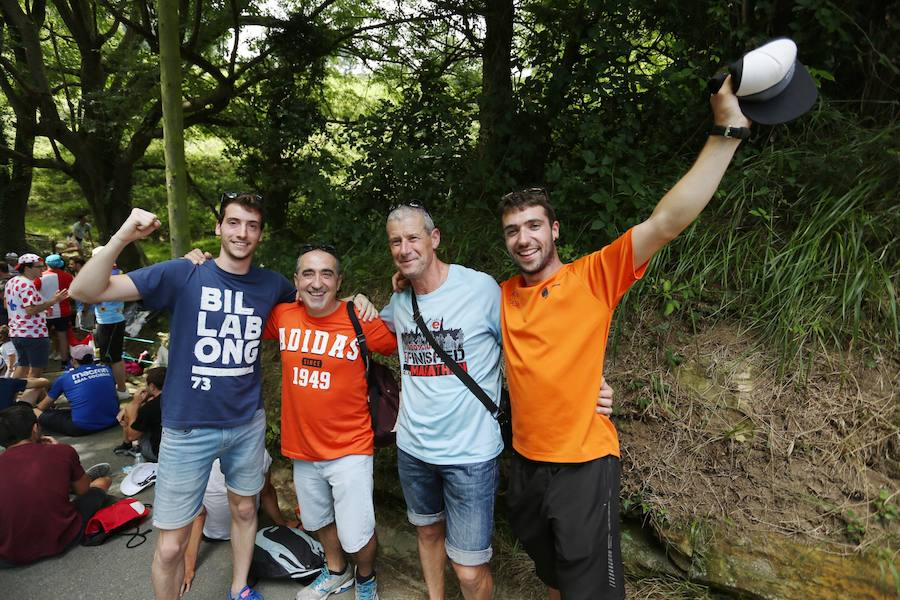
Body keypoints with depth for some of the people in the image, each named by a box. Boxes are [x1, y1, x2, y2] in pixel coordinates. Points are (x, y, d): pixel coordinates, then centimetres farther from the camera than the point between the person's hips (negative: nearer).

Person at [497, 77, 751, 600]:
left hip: (584, 464, -5)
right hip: (526, 461, 5)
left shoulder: (593, 277, -13)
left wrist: (727, 132, -27)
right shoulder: (502, 296, 2)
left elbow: (666, 222, -24)